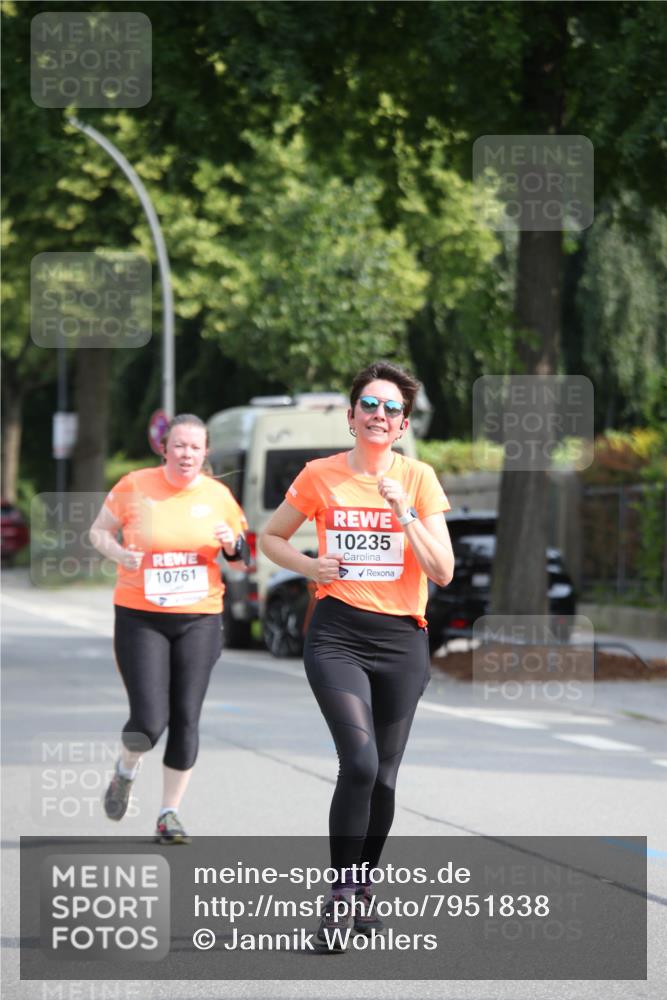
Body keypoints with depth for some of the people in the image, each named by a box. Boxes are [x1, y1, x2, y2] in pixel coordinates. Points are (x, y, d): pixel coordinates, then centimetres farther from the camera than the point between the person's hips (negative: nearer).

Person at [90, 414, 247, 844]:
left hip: (199, 619, 2)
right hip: (140, 618, -2)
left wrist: (231, 543, -9)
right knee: (149, 720, -10)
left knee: (186, 718, 0)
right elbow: (99, 530, 7)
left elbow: (241, 554, 15)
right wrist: (120, 554, -13)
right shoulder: (134, 487, -5)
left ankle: (170, 813, 13)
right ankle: (126, 772, 26)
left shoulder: (218, 496, 3)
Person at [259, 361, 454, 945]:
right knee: (360, 762, -19)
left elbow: (443, 572, -3)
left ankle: (363, 892, 25)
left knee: (383, 775, 7)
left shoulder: (419, 479, 2)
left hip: (402, 638, 2)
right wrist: (310, 566, -3)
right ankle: (340, 893, -8)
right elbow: (271, 538, 15)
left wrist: (403, 514, -15)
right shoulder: (321, 476, 2)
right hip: (337, 636, -2)